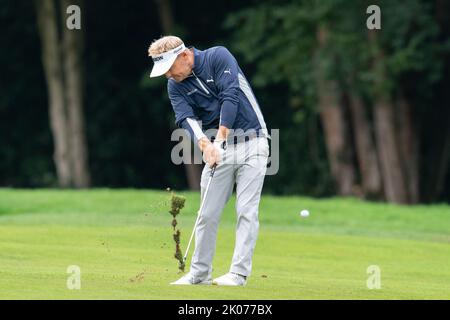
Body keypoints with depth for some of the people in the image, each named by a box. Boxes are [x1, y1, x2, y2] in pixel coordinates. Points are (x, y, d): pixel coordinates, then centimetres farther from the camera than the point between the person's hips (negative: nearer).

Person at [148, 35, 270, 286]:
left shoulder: (218, 57, -11)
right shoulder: (175, 86, 2)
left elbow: (231, 96, -20)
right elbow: (187, 118, -12)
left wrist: (220, 138, -26)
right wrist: (205, 144, -31)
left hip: (251, 142, -5)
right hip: (217, 148, 5)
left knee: (247, 210, -9)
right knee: (208, 213, 1)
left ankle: (239, 273, -10)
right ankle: (200, 273, 9)